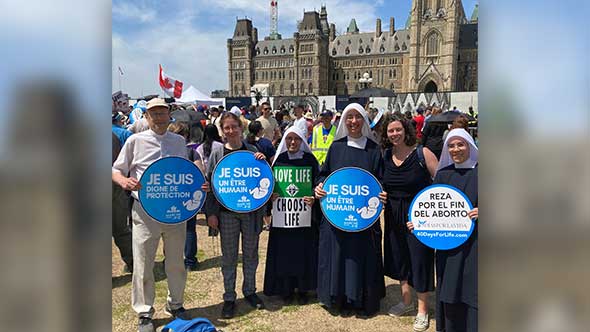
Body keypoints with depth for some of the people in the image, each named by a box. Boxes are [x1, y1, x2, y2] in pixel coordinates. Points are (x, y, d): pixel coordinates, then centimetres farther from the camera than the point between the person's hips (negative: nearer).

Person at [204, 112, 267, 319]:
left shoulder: (252, 151, 2)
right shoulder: (217, 153, 0)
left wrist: (263, 162, -14)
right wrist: (211, 213, -4)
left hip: (251, 210, 1)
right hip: (227, 212, -1)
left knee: (250, 253, 12)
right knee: (229, 256, 8)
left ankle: (249, 291, 30)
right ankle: (229, 298, 21)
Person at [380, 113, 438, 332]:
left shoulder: (422, 154, -11)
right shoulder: (385, 156, 2)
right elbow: (380, 185, 15)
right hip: (394, 215, 5)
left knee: (420, 258, 4)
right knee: (398, 256, 16)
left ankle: (422, 310, 23)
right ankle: (406, 301, 38)